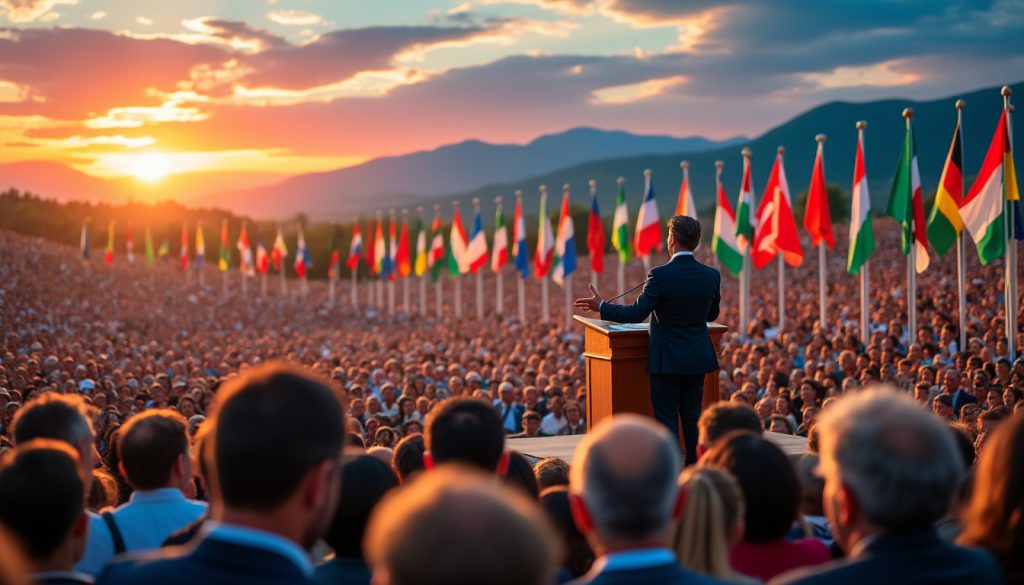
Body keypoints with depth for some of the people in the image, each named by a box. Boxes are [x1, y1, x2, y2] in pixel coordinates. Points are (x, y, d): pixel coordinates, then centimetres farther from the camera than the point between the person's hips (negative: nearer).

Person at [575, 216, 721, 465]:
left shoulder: (660, 275, -17)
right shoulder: (711, 275, -1)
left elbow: (636, 313, -17)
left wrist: (600, 306, -6)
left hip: (667, 360, -5)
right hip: (698, 360, 5)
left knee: (667, 420, 2)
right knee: (692, 418, 14)